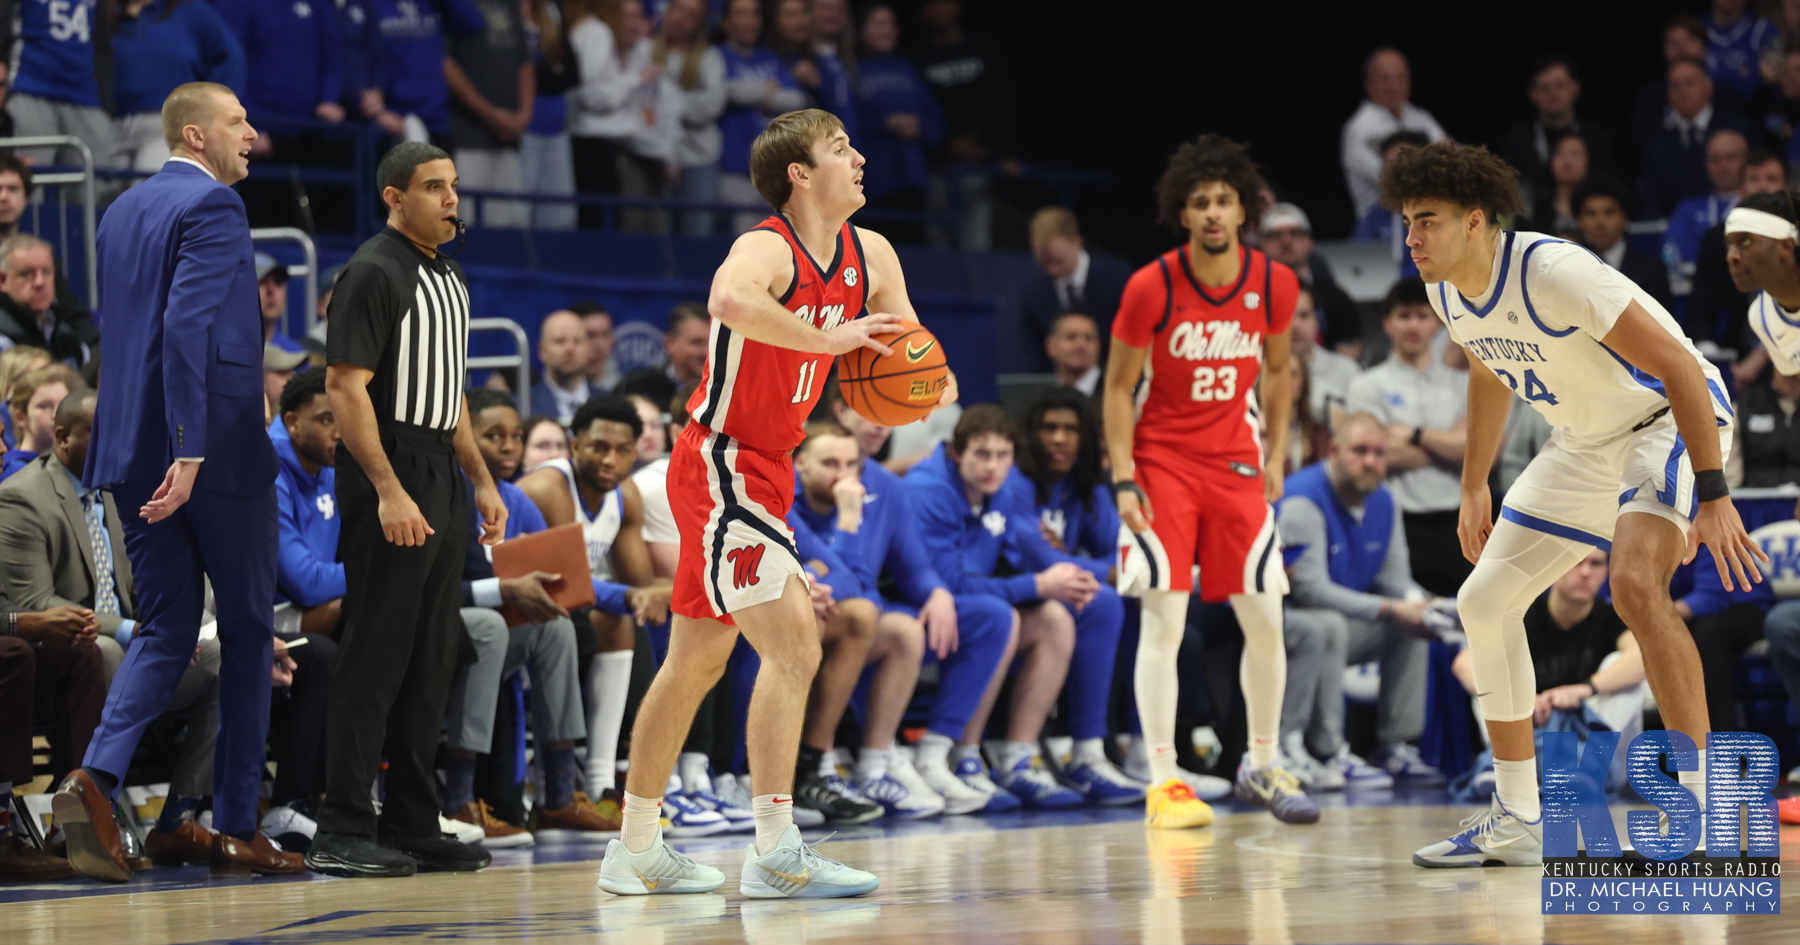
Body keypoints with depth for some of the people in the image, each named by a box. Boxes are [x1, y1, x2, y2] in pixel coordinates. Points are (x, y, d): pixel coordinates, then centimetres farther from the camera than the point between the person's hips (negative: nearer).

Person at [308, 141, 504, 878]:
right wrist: (388, 491, -24)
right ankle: (341, 832, -6)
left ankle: (413, 825, 14)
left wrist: (481, 480, 19)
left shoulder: (449, 278, 17)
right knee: (375, 658, -8)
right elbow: (345, 387, -18)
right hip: (389, 481, -9)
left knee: (431, 660, 9)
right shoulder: (373, 273, -11)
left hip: (441, 479, 9)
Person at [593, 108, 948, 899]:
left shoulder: (870, 257, 6)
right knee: (793, 648, -17)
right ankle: (775, 854, -18)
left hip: (763, 472, 10)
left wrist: (931, 381, -9)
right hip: (720, 468, -10)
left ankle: (636, 851, 25)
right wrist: (829, 339, -43)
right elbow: (729, 300, -44)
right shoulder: (767, 249, -20)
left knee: (698, 662, 15)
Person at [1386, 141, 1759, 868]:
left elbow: (1680, 369, -29)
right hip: (1585, 444, 9)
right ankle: (1517, 822, 14)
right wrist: (1474, 488, 21)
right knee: (1484, 603, 5)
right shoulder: (1447, 292, -5)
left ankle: (1702, 800, -24)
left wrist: (1713, 498, -32)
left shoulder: (1554, 273, -30)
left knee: (1636, 585, -33)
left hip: (1669, 422, -9)